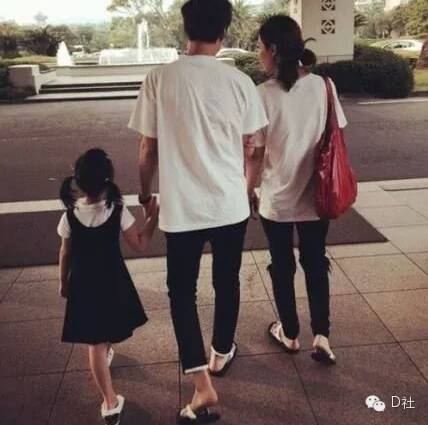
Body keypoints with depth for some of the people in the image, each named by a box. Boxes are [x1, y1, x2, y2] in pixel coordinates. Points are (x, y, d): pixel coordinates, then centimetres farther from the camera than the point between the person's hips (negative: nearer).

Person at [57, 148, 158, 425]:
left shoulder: (71, 215, -10)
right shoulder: (118, 211, -14)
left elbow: (66, 254, 0)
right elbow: (140, 245, -9)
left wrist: (64, 282, 15)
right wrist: (153, 216, -1)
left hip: (83, 283, 0)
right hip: (112, 281, 0)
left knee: (95, 343, 4)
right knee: (109, 335, 29)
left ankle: (110, 402, 5)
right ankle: (108, 350, 59)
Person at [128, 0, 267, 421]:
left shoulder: (159, 79, -8)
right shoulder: (239, 82, -5)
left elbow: (148, 150, -4)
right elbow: (247, 149, 4)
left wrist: (145, 195, 13)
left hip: (182, 207, -1)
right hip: (231, 204, 2)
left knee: (181, 290, 11)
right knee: (227, 282, 20)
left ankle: (202, 386, 7)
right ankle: (221, 353, 41)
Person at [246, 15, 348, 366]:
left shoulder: (264, 94, -16)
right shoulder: (323, 86, -5)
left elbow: (256, 154, -11)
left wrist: (249, 189, 5)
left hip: (277, 199, -3)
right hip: (316, 196, 3)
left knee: (283, 267, 15)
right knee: (316, 264, 18)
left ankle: (289, 334, 31)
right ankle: (322, 337, 19)